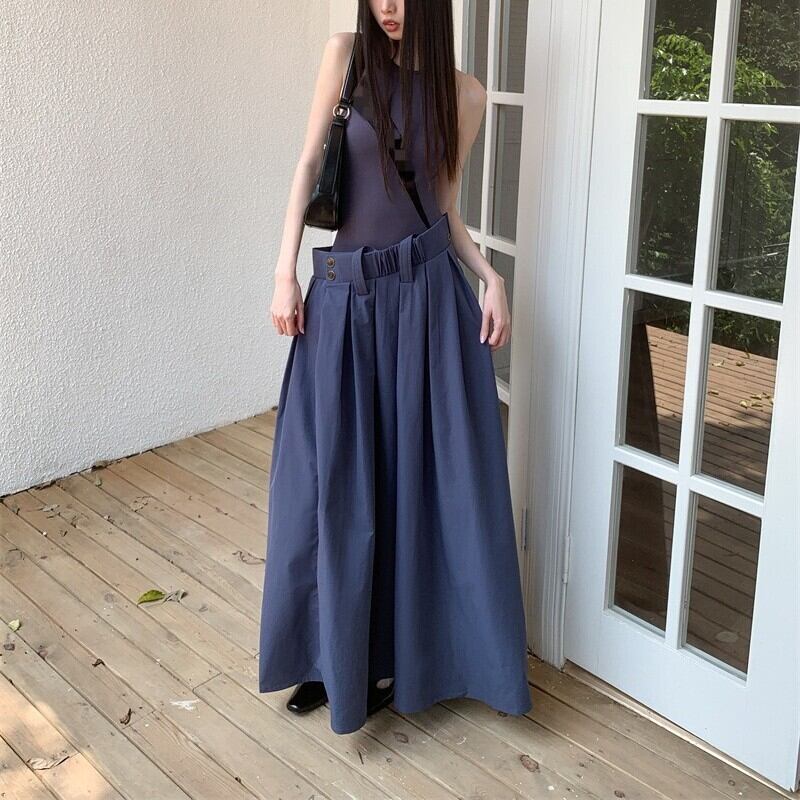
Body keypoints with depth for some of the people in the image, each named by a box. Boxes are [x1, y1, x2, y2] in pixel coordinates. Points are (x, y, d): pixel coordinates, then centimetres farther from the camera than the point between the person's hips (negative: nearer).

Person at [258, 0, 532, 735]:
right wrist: (286, 270, -8)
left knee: (423, 473, 4)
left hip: (426, 291, 0)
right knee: (333, 475, 6)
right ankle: (333, 649, 25)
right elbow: (309, 163, -1)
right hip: (344, 293, 0)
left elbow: (445, 206, 9)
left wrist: (490, 277, -6)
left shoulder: (463, 92, 5)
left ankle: (396, 650, 22)